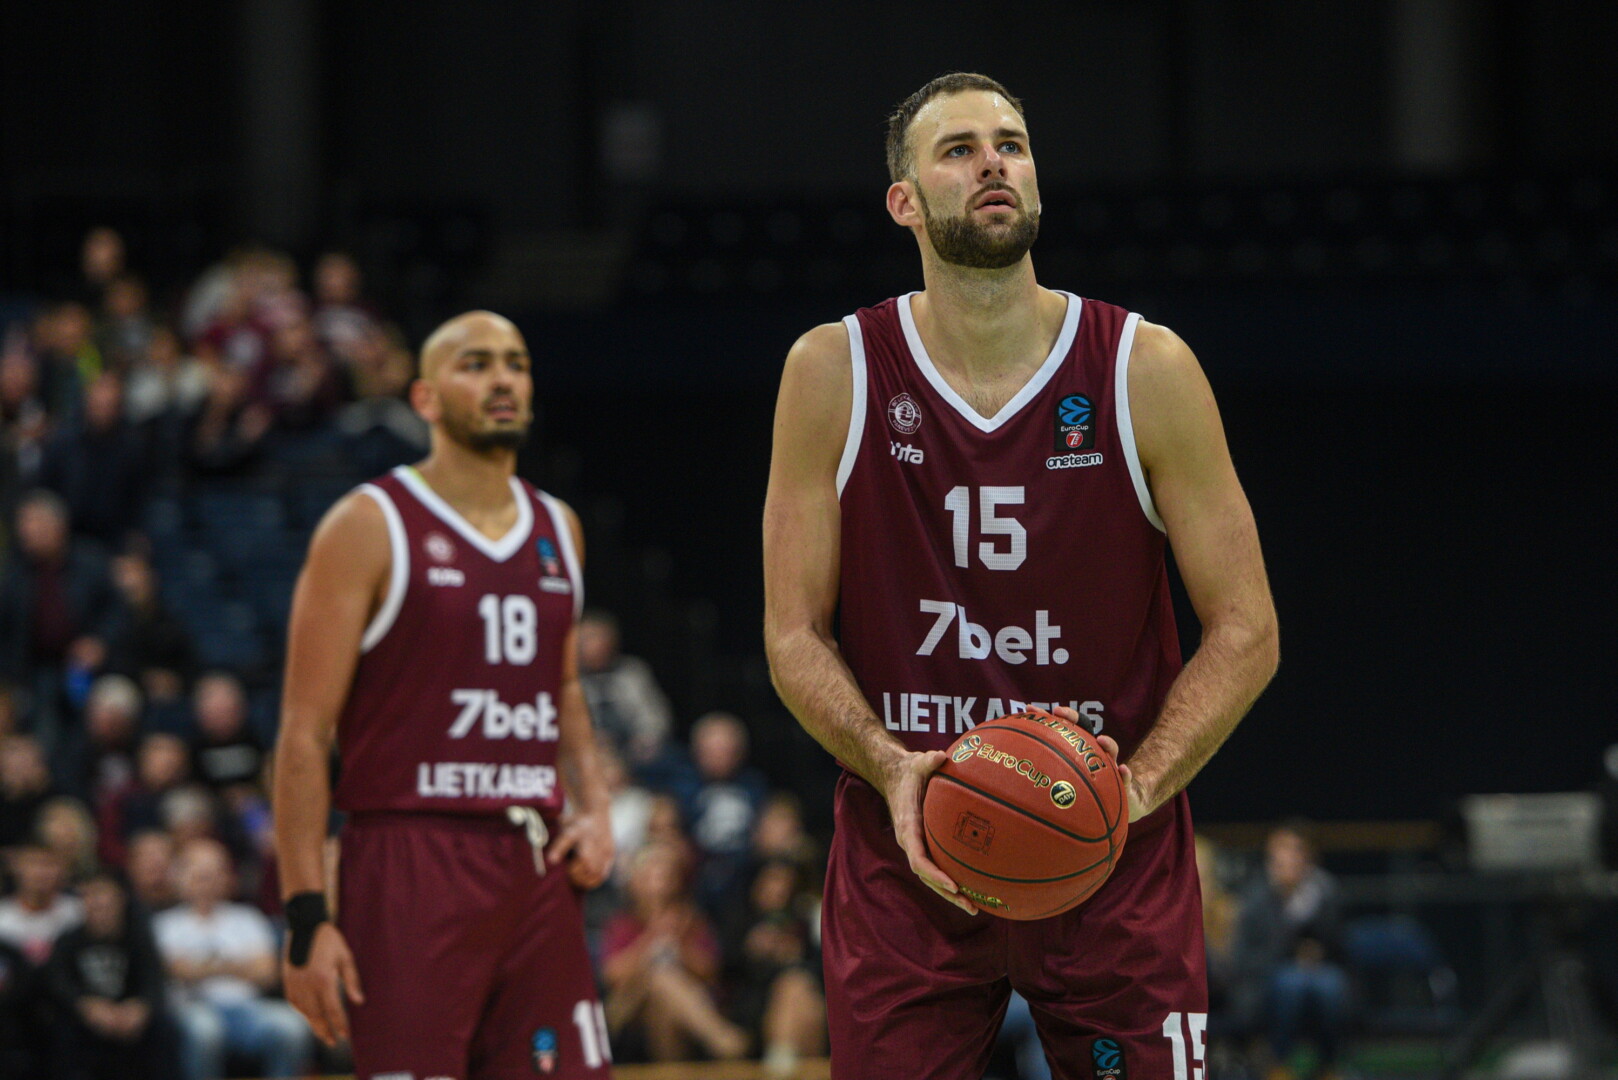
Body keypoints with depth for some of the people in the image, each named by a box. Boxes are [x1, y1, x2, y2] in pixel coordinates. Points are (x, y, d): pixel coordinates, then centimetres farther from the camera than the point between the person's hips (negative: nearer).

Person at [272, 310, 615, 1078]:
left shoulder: (556, 531, 15)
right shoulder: (369, 526, -4)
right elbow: (305, 733, -7)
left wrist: (593, 807, 10)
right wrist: (307, 916, -14)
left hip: (536, 867, 6)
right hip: (411, 863, -6)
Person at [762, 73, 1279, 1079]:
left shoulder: (1147, 370, -4)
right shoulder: (833, 373, -2)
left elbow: (1246, 631, -2)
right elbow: (795, 635, 1)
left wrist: (1138, 785, -17)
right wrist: (892, 768, -17)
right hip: (906, 849, 0)